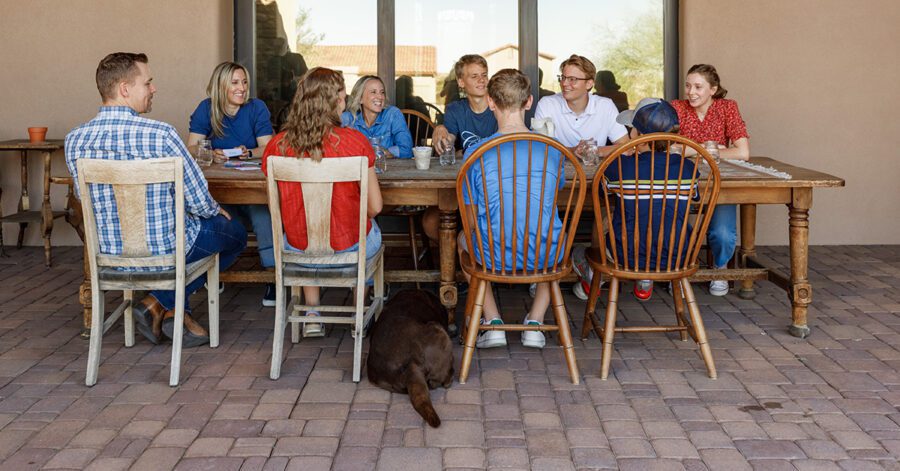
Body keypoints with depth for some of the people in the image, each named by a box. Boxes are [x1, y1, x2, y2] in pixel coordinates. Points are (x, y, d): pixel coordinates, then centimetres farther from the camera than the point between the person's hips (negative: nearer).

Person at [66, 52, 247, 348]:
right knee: (235, 233, 22)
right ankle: (161, 304, 15)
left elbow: (86, 198, 8)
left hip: (108, 252, 6)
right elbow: (198, 201, -17)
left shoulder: (75, 140, -7)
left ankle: (175, 313, 27)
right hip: (164, 250, -6)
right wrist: (215, 210, 7)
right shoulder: (160, 135, -23)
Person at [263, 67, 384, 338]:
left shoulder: (277, 146, -11)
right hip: (349, 245, -2)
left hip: (297, 246, 2)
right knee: (371, 231, 34)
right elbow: (375, 206, -13)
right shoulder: (355, 141, -19)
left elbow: (279, 207, 2)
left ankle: (312, 314, 34)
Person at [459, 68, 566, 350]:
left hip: (494, 255, -2)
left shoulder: (475, 152, -10)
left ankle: (493, 321, 20)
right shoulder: (551, 149, -4)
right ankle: (535, 322, 25)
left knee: (463, 239, 34)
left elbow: (471, 217, -1)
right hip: (545, 257, 2)